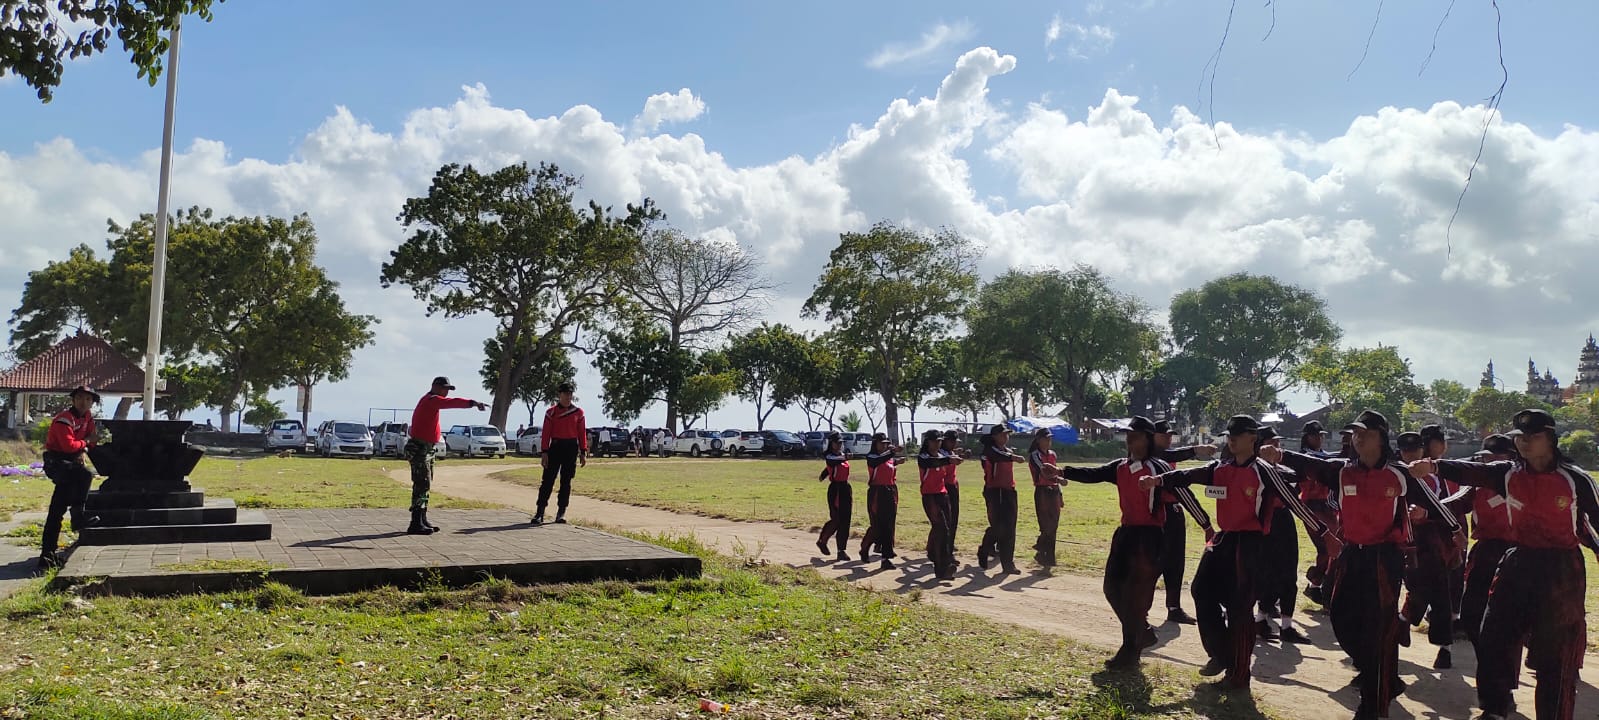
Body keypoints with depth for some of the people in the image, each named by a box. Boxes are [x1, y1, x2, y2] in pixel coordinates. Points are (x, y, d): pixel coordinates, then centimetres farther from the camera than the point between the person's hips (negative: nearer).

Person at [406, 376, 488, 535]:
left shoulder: (429, 401, 19)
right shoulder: (431, 400, -15)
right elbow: (453, 402, -30)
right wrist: (473, 403, -42)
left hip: (425, 449, 11)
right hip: (420, 449, -11)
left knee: (424, 486, 14)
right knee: (422, 485, -12)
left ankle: (422, 521, 21)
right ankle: (416, 524, -12)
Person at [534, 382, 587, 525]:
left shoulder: (578, 412, 4)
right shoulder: (551, 412, 0)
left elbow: (582, 433, 5)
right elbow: (545, 434, -2)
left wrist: (583, 453, 1)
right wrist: (544, 453, -9)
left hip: (571, 449, 1)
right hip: (555, 447, -1)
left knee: (566, 481, 5)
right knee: (548, 480, -4)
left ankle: (561, 513, 10)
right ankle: (540, 513, -2)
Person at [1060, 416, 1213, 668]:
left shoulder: (1158, 467, -11)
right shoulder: (1120, 467, 10)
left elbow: (1183, 494, -10)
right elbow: (1093, 474, 1)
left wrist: (1206, 525, -8)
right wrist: (1064, 472, -14)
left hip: (1149, 535, -7)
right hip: (1126, 532, 8)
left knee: (1136, 593, -5)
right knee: (1113, 587, 11)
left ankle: (1130, 650, 5)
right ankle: (1143, 633, 30)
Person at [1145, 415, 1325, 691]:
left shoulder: (1264, 471, -9)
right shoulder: (1220, 469, 9)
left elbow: (1291, 501, -10)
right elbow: (1188, 476, -3)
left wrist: (1321, 531, -11)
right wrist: (1158, 480, -19)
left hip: (1249, 543, -7)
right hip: (1223, 539, 7)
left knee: (1239, 608, -2)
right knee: (1203, 591, 6)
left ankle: (1238, 675, 9)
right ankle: (1221, 655, 21)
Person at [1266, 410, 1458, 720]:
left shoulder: (1399, 474, -6)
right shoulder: (1342, 470, 0)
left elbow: (1428, 502, 2)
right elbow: (1311, 464, -14)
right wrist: (1281, 456, -32)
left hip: (1386, 558, -4)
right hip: (1352, 555, 4)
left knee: (1379, 627, -2)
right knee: (1341, 617, 10)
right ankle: (1381, 677, 34)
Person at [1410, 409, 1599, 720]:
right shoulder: (1508, 473, 0)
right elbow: (1471, 471, -16)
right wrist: (1435, 467, -34)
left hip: (1561, 571, -4)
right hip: (1519, 564, 4)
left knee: (1556, 651, 2)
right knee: (1494, 638, 3)